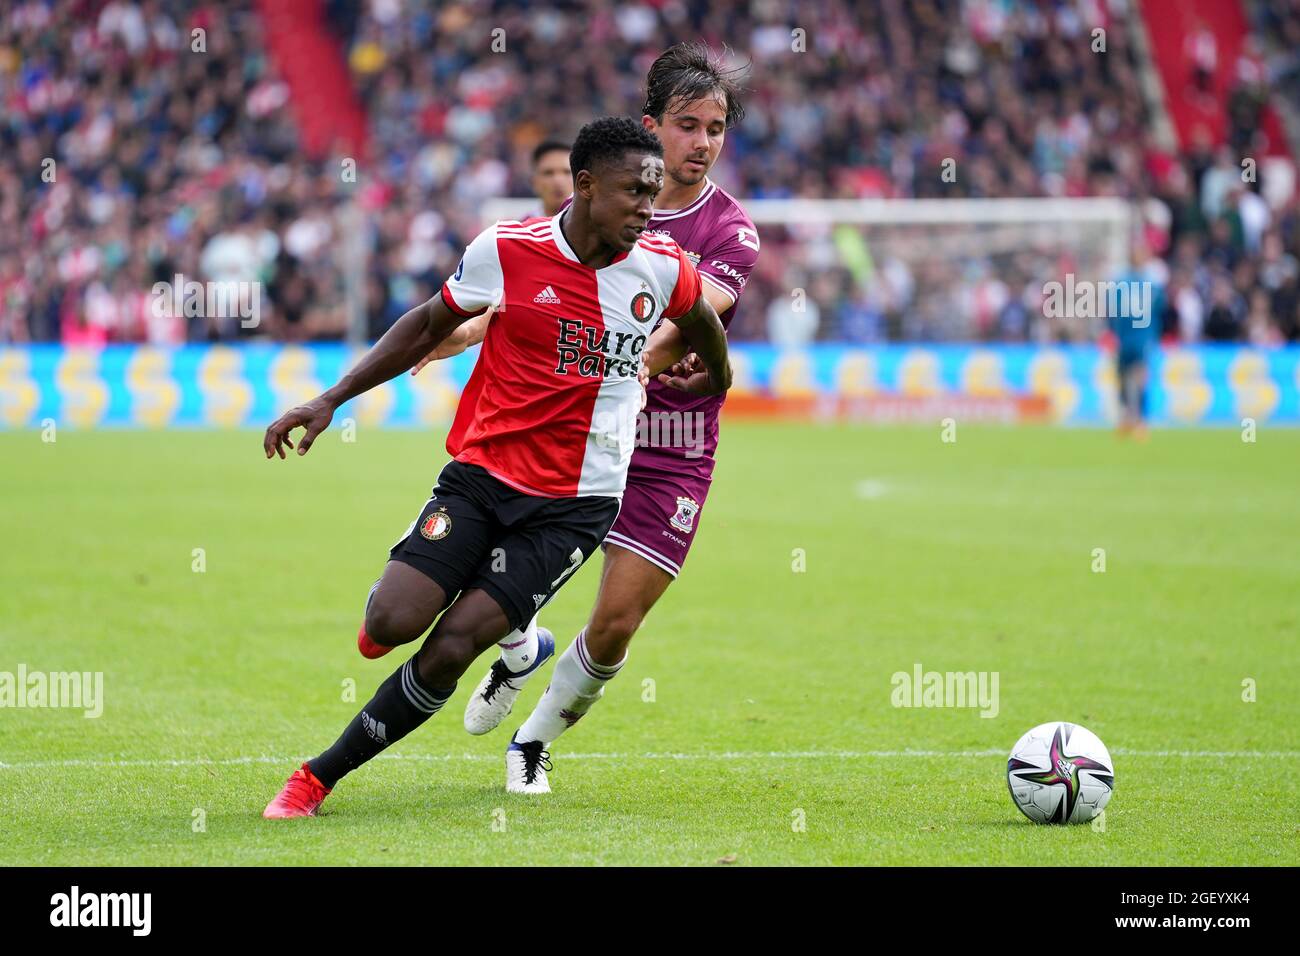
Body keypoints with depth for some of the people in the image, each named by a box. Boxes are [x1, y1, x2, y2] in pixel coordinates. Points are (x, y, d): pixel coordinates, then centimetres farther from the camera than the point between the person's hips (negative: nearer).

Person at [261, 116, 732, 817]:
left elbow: (702, 320, 20)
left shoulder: (663, 268, -5)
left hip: (573, 507, 0)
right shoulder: (506, 250, -8)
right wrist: (329, 401, 5)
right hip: (479, 474, 0)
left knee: (449, 648, -14)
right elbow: (429, 326, 8)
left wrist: (716, 380, 38)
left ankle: (320, 777, 1)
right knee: (390, 625, -17)